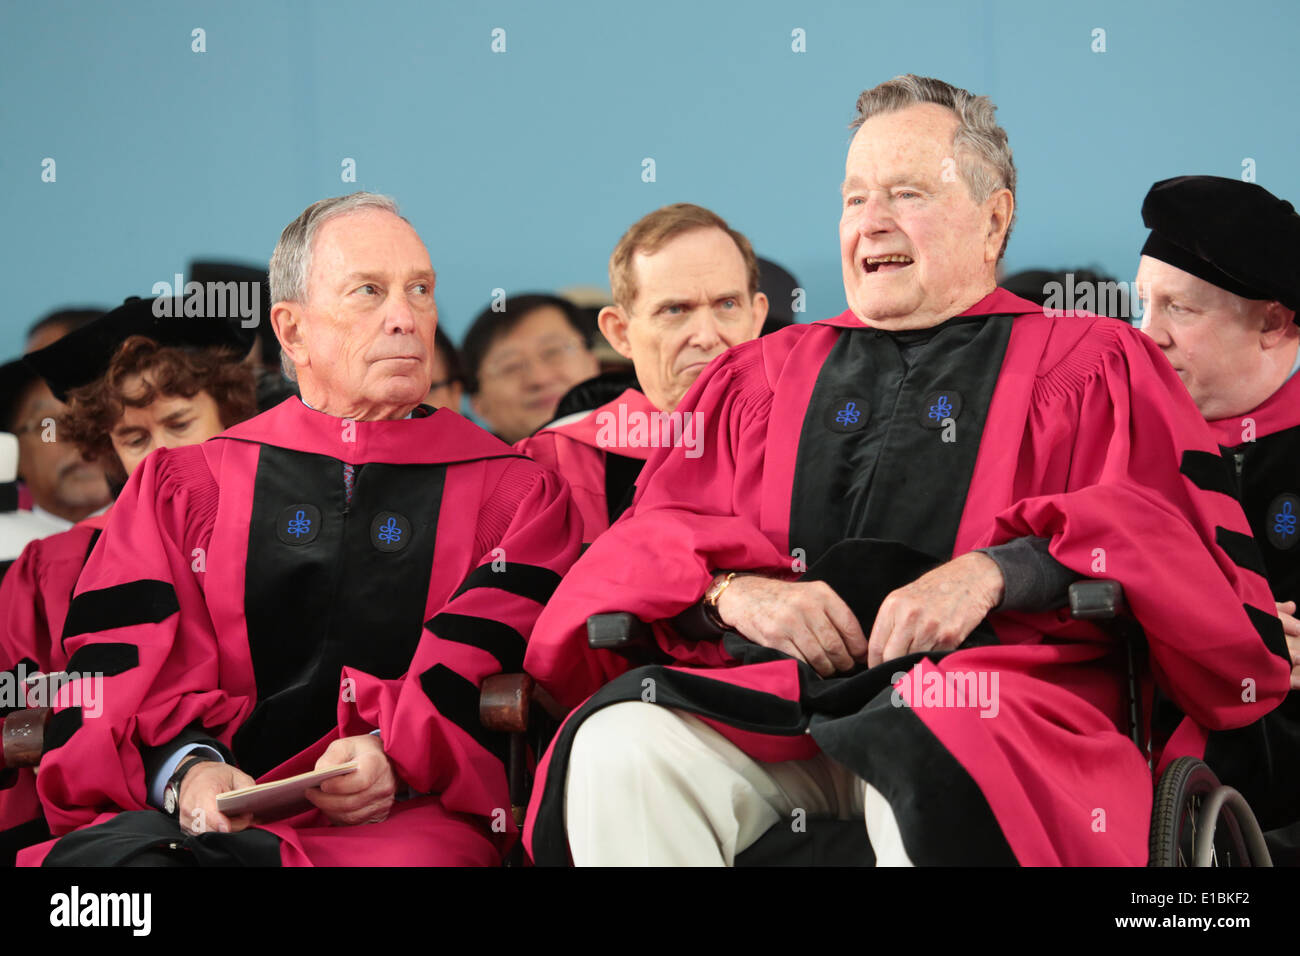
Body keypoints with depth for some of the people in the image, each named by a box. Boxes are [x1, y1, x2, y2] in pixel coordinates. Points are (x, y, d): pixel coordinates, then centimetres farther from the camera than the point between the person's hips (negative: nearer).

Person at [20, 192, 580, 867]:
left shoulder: (513, 494, 19)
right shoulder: (184, 485, 21)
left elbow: (488, 661, 3)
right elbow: (123, 663, 7)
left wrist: (395, 754, -18)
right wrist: (185, 767, -15)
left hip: (406, 816, -1)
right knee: (96, 857, -35)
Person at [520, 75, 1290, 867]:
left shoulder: (1091, 364, 18)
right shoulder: (761, 376, 28)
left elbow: (1164, 526, 3)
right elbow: (654, 531, 19)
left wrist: (993, 572, -14)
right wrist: (731, 588, -5)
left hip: (973, 691, -3)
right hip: (766, 701, 3)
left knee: (936, 775, -41)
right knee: (617, 750, -30)